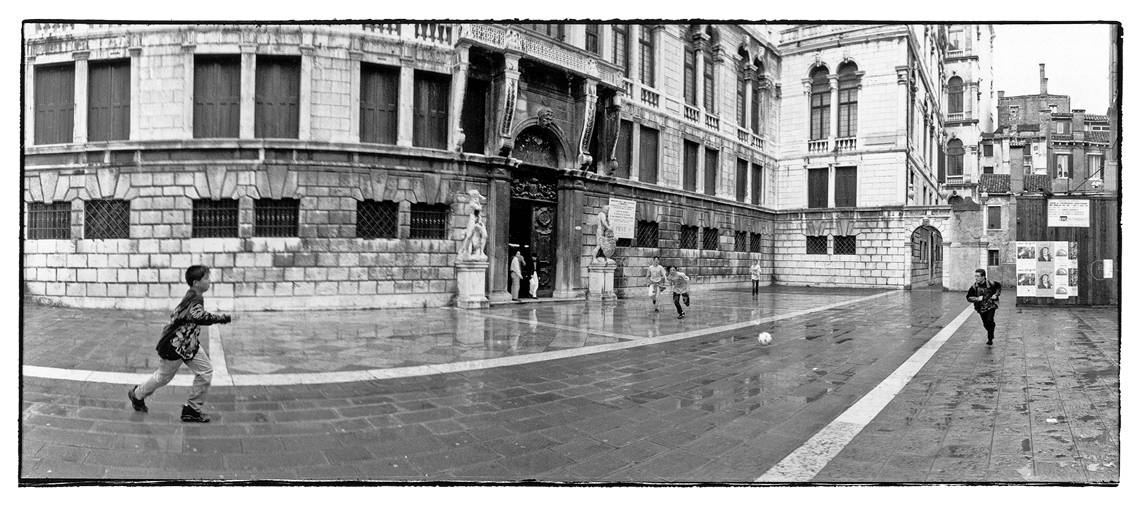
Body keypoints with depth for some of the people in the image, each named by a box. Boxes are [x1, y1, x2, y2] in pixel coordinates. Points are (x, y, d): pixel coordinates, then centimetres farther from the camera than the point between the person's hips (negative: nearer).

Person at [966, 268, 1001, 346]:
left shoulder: (990, 283, -12)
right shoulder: (974, 286, -12)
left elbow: (999, 286, 10)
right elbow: (968, 297, -9)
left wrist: (996, 294, -4)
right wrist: (977, 299, -25)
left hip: (991, 306, -2)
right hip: (981, 308, 2)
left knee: (989, 321, -19)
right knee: (985, 324, 11)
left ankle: (990, 339, -5)